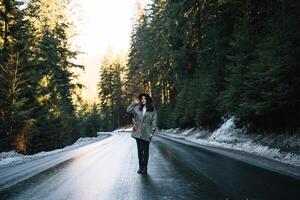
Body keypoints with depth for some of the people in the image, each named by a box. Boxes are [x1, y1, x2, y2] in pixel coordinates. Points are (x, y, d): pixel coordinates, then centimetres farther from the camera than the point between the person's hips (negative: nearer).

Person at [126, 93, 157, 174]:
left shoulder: (152, 110, 1)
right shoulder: (137, 108, 10)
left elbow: (154, 121, -1)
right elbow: (128, 110, 7)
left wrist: (152, 132, -7)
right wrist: (134, 103, 4)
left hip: (146, 133, -2)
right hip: (138, 132, 3)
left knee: (145, 150, 3)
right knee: (140, 149, 4)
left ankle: (145, 168, 10)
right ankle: (140, 167, 11)